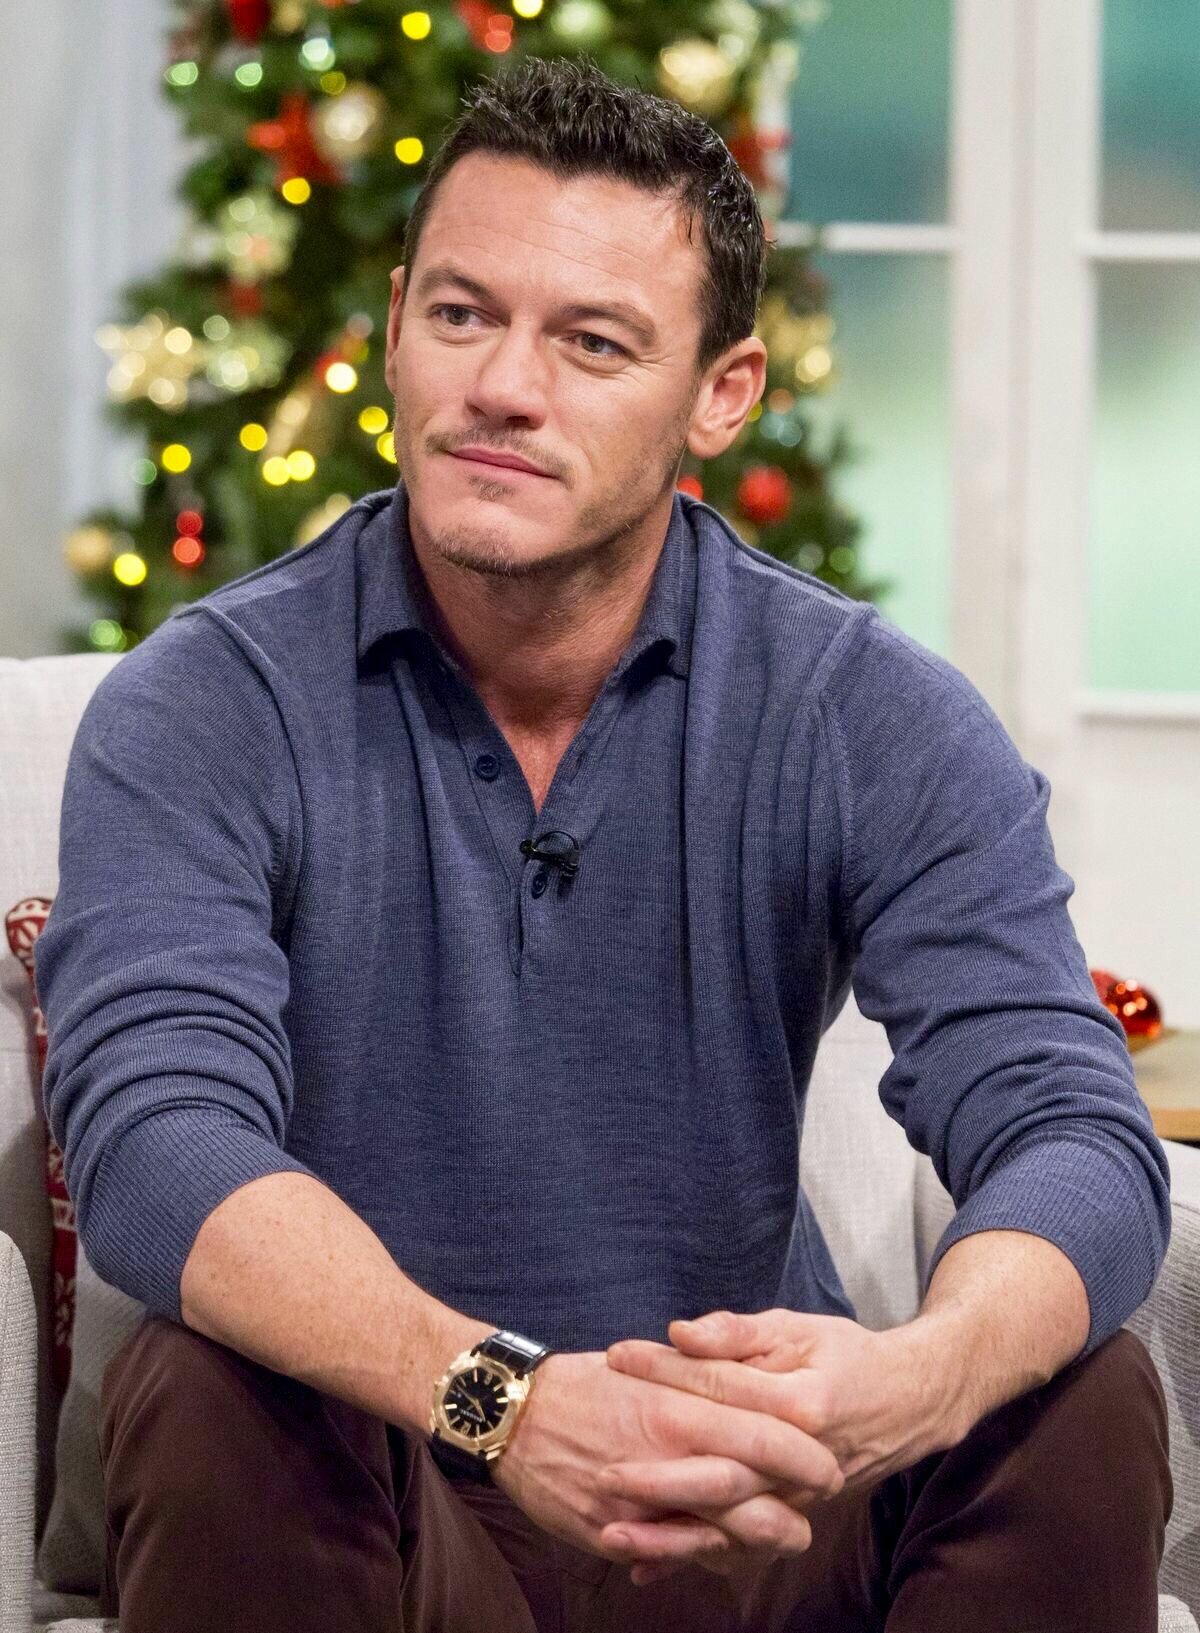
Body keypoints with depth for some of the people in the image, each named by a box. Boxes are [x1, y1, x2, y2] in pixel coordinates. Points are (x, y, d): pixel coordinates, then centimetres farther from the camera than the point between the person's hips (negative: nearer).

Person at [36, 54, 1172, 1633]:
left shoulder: (874, 718, -4)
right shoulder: (204, 713, -9)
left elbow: (1078, 1141, -16)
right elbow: (153, 1136, -25)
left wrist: (911, 1380, -42)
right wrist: (497, 1394, -45)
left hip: (741, 1487, 2)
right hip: (378, 1483, -1)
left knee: (1082, 1403, -25)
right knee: (213, 1408, -33)